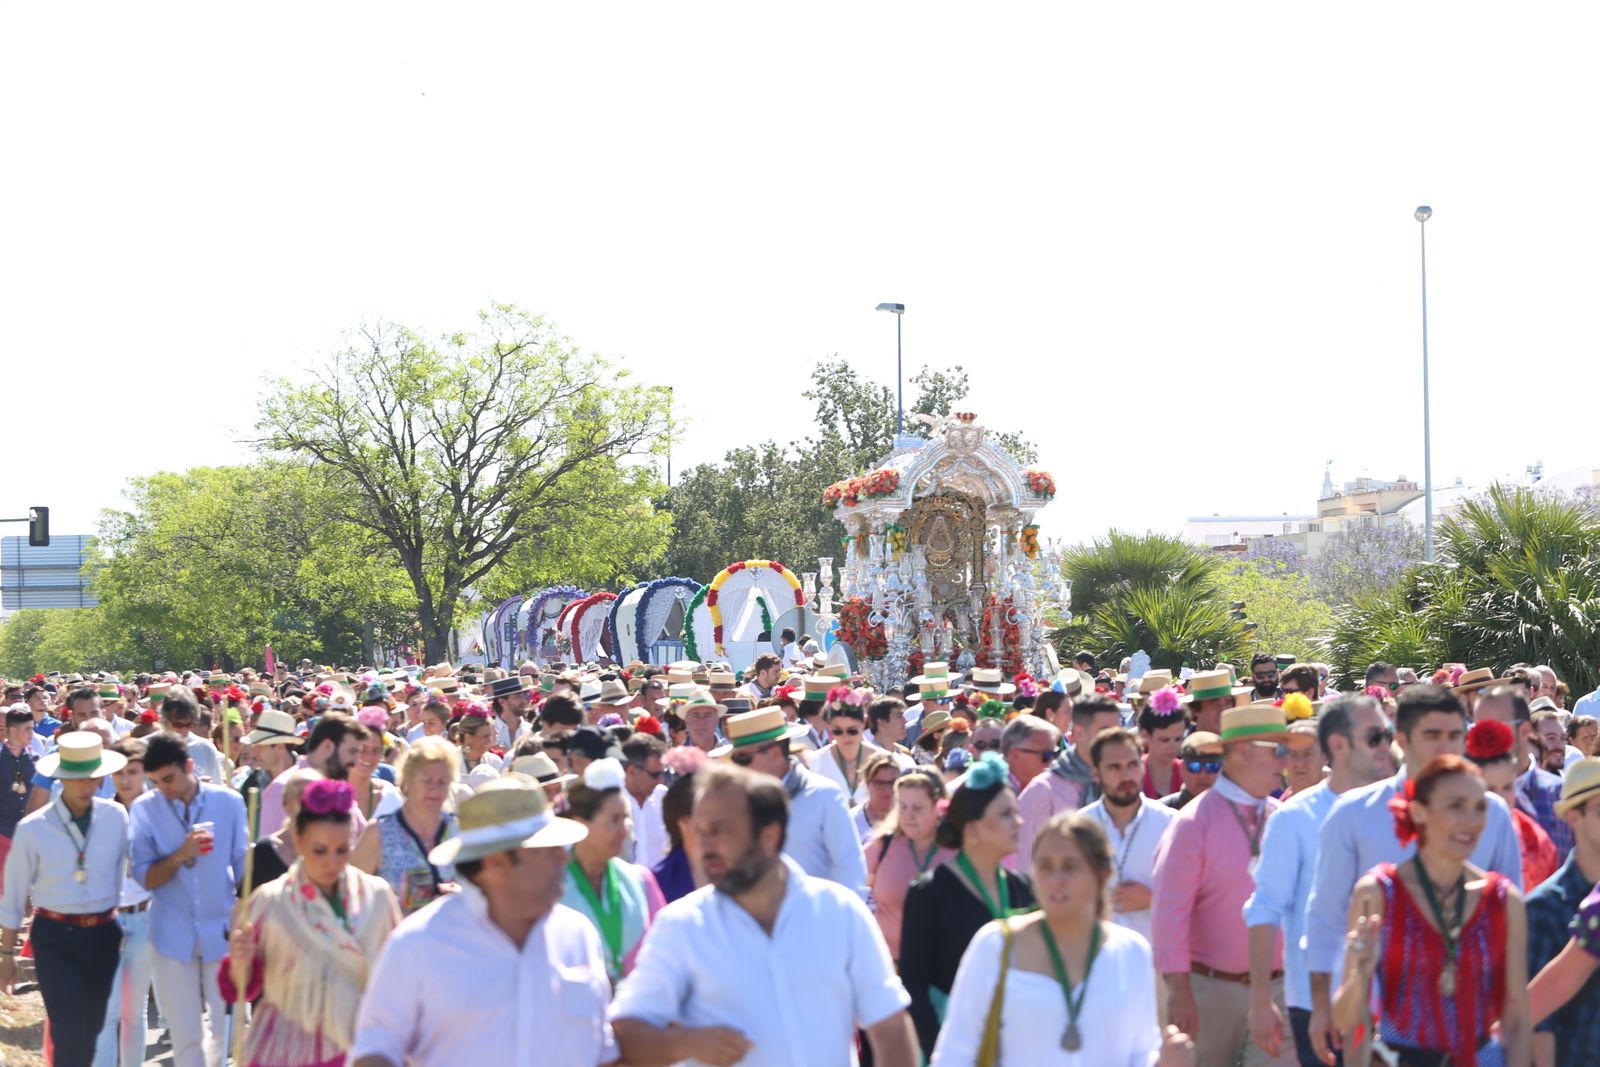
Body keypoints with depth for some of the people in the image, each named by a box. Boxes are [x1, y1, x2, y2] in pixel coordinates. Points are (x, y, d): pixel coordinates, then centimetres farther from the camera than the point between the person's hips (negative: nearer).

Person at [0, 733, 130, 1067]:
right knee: (70, 1031, -10)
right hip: (54, 938, -3)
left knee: (92, 1028, 15)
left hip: (103, 935, 3)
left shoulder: (116, 817, -5)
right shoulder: (33, 829, -9)